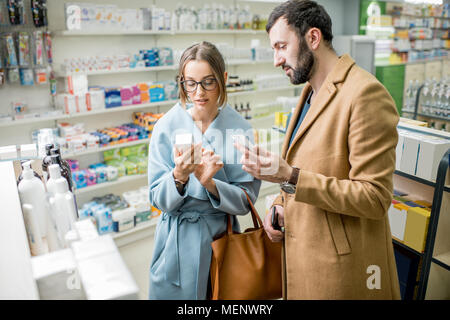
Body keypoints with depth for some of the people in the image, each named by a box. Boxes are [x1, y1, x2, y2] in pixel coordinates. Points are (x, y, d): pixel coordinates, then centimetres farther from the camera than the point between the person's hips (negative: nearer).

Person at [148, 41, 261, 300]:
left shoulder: (241, 129, -8)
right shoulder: (167, 126, -9)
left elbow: (245, 201, -7)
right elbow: (159, 200, -7)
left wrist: (210, 183, -25)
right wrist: (178, 176, -27)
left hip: (222, 237, 1)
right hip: (179, 242, 0)